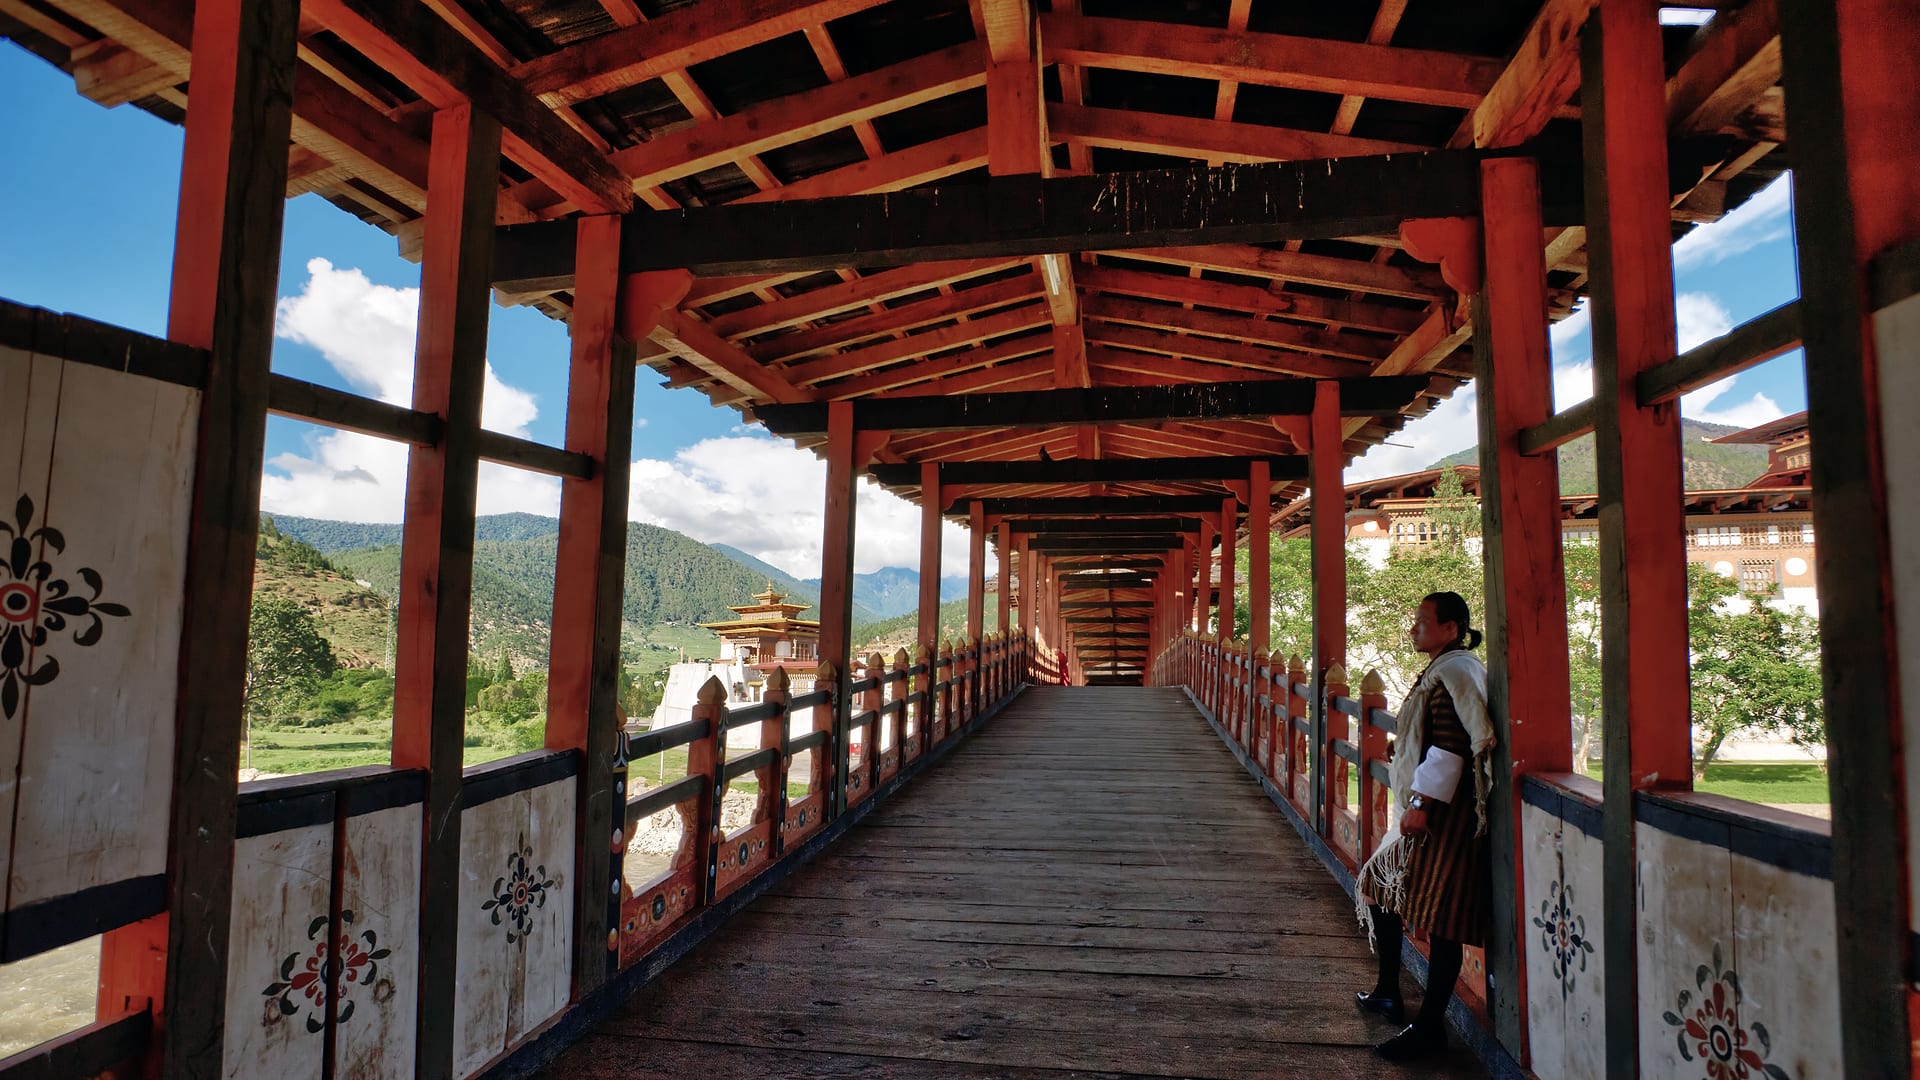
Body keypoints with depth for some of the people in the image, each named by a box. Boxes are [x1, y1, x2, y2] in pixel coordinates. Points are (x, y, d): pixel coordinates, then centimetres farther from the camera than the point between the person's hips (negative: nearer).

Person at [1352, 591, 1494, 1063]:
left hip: (1443, 813, -11)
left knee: (1439, 918, -2)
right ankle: (1388, 993, 32)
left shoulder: (1454, 672, -15)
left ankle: (1430, 1027, 8)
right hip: (1425, 811, 11)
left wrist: (1421, 802, -25)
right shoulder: (1441, 670, 15)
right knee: (1380, 883, 18)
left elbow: (1450, 745, -24)